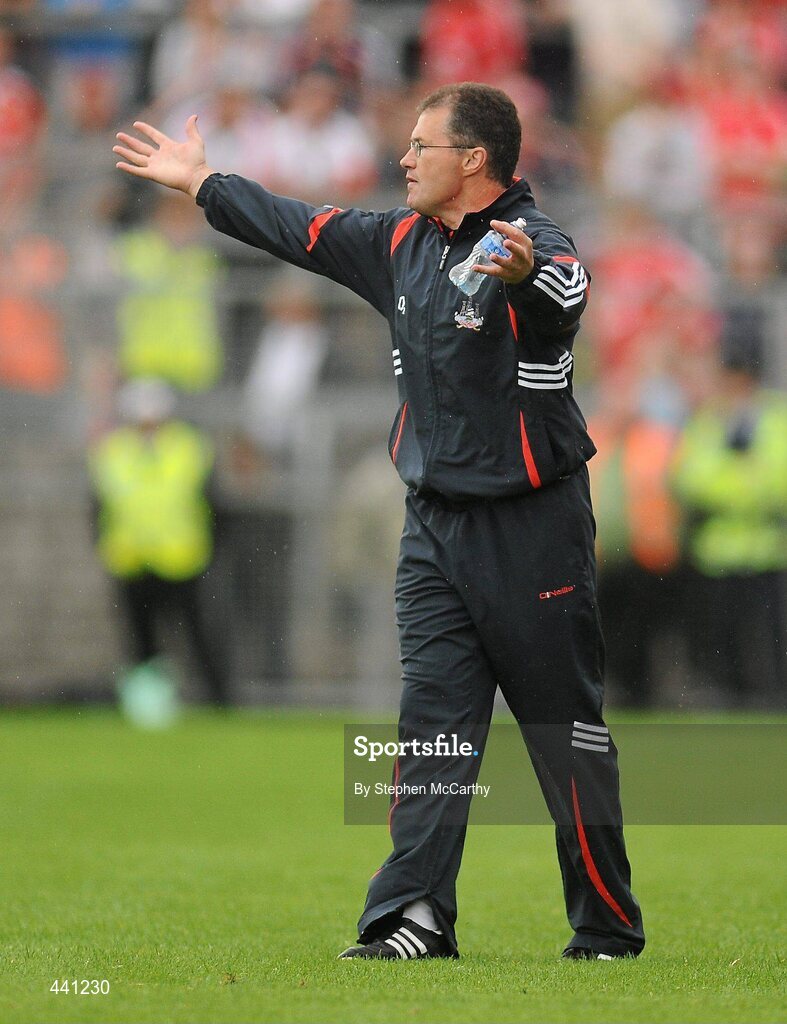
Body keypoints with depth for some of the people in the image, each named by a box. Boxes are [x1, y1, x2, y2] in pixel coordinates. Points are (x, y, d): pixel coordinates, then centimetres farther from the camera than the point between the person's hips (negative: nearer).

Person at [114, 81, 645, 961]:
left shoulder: (538, 247, -16)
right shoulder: (403, 242, 8)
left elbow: (561, 302, -38)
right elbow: (304, 231, 22)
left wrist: (522, 278, -61)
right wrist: (200, 184, 30)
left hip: (532, 526, -7)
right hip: (436, 525, 7)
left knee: (566, 732, -1)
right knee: (431, 717, -1)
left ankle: (608, 927, 7)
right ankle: (414, 915, -6)